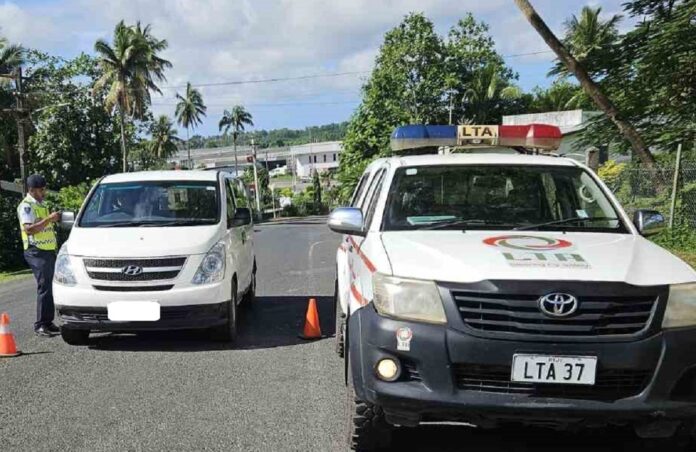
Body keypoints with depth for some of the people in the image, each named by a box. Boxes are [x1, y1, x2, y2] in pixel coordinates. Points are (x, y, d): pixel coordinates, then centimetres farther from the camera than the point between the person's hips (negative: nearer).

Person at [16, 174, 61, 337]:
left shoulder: (40, 205, 21)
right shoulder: (26, 206, -7)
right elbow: (29, 229, -19)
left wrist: (54, 220, 15)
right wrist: (49, 219, -22)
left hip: (49, 250, 9)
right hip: (36, 251, -9)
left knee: (51, 287, 8)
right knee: (44, 287, -11)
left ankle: (48, 323, 14)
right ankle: (40, 325, -6)